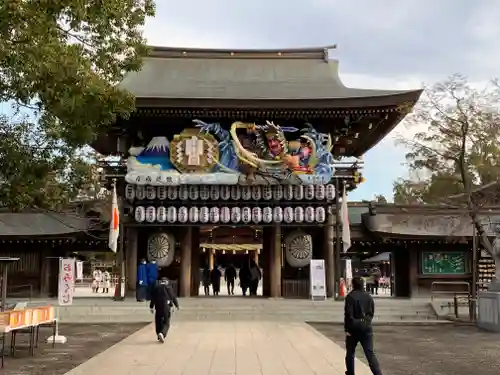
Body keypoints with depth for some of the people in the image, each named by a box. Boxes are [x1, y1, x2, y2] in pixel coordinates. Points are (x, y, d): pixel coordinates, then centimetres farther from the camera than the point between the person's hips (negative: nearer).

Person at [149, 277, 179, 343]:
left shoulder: (155, 287, 7)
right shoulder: (168, 287, 0)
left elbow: (153, 298, 7)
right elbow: (173, 297, 4)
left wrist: (151, 307, 14)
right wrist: (176, 305, 18)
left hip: (158, 308, 3)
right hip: (167, 307, -3)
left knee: (158, 322, 15)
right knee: (166, 323, 1)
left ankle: (160, 337, 17)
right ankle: (162, 333, -23)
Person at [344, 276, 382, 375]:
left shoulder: (350, 296, -10)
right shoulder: (368, 297, 7)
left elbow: (348, 314, -15)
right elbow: (372, 313, 14)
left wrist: (347, 329, -11)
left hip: (354, 328, -4)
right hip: (366, 328, 4)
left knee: (350, 353, 14)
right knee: (370, 354, 1)